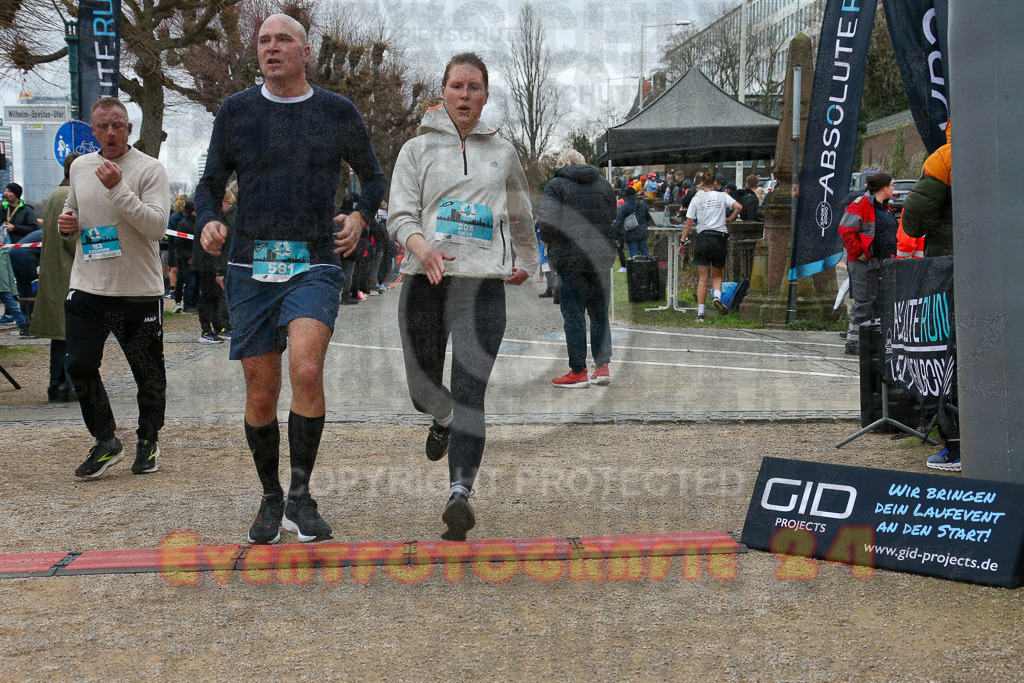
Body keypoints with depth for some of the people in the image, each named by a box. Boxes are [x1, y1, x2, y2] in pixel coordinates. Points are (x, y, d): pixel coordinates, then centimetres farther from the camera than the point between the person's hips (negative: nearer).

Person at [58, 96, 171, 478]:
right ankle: (106, 442, 14)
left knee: (149, 375, 7)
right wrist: (67, 223, 3)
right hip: (86, 288, 4)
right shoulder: (79, 167, 10)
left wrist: (118, 189, -24)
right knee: (79, 367, -3)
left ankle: (148, 442, 27)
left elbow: (157, 225, -18)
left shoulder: (150, 169, -7)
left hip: (140, 290, -4)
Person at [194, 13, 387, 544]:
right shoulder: (235, 112, 8)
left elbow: (373, 177, 21)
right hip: (251, 267, 2)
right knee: (261, 394, 5)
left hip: (315, 267, -2)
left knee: (306, 370, -25)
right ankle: (270, 500, 24)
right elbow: (210, 184, 14)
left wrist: (360, 217, 2)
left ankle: (300, 496, -10)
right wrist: (209, 223, -8)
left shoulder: (338, 113, 7)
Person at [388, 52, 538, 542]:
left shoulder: (502, 151, 15)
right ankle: (443, 420, 44)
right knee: (423, 391, 8)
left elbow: (521, 214, 29)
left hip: (484, 285, 0)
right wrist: (423, 248, -20)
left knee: (469, 393, -14)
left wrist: (526, 262, 30)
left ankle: (460, 493, -19)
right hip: (424, 282, 1)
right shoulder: (418, 149, 9)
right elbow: (399, 215, -1)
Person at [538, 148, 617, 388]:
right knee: (599, 313, 12)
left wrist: (548, 241, 5)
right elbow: (613, 219, 13)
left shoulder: (555, 185, -5)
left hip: (570, 259, -4)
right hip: (602, 258, 5)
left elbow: (547, 222, -14)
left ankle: (578, 372, 4)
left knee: (573, 315, 1)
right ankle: (602, 366, 8)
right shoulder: (603, 184, 11)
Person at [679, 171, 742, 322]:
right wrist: (729, 219, 5)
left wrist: (682, 242, 5)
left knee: (702, 278, 4)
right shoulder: (722, 196, 4)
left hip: (702, 238, 0)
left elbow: (689, 222, 0)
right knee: (717, 275, 17)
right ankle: (717, 297, -13)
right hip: (720, 238, 1)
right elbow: (739, 207, -11)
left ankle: (700, 313, 0)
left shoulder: (697, 198, 3)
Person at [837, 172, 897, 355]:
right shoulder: (861, 204, -12)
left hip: (882, 263, 9)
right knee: (864, 302, -8)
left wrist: (892, 254, 18)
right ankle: (853, 343, -2)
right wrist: (858, 253, -16)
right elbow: (845, 230, -17)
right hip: (864, 263, -9)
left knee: (880, 303, 9)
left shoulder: (885, 207, 18)